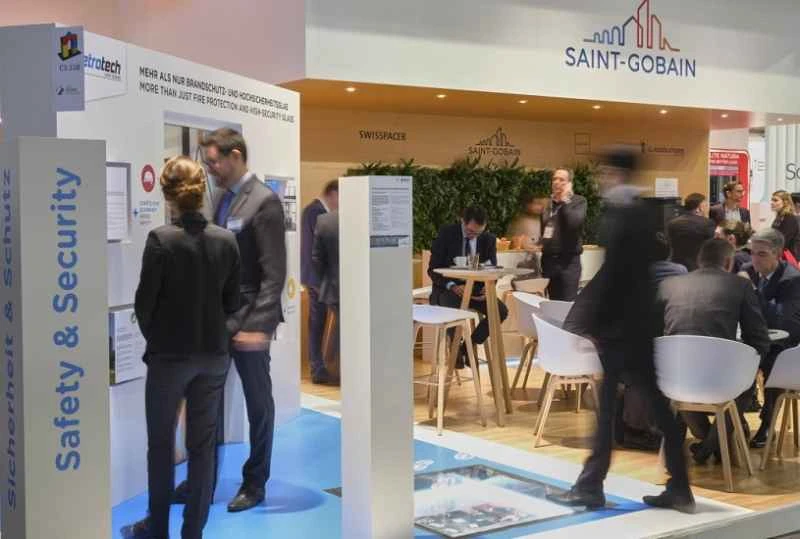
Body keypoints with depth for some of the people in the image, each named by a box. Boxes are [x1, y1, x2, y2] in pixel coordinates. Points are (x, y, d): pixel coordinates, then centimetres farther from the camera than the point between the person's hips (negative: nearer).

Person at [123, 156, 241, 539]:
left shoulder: (161, 239, -15)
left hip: (170, 355, -3)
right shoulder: (227, 240, -3)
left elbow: (144, 302, -10)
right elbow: (232, 302, 3)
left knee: (161, 443, 13)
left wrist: (154, 338, 8)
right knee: (203, 445, 11)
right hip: (214, 356, 3)